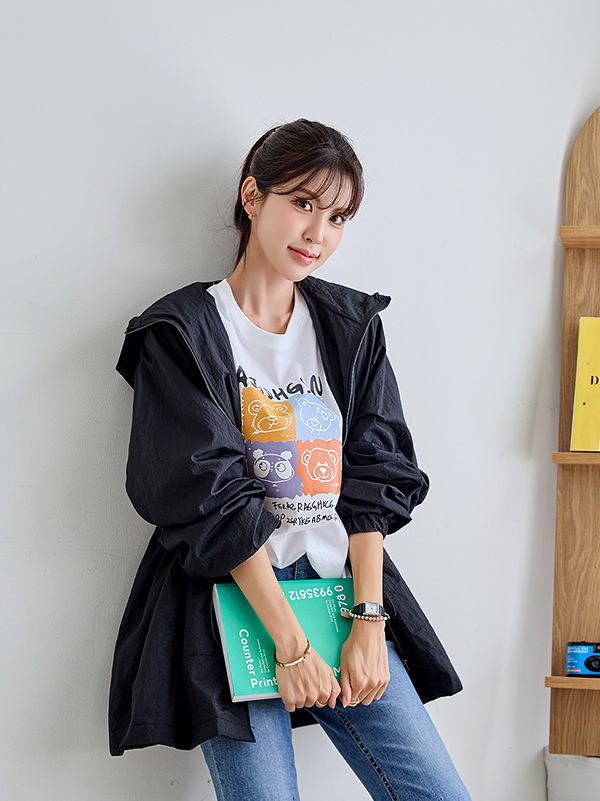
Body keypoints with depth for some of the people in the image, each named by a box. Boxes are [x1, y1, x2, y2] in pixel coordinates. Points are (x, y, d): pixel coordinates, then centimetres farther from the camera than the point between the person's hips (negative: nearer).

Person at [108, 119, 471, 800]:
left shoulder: (352, 327, 11)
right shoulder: (180, 334, -3)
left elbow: (375, 478, 4)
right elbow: (212, 498, -11)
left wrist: (370, 620, -8)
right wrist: (291, 645, -16)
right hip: (234, 598, -4)